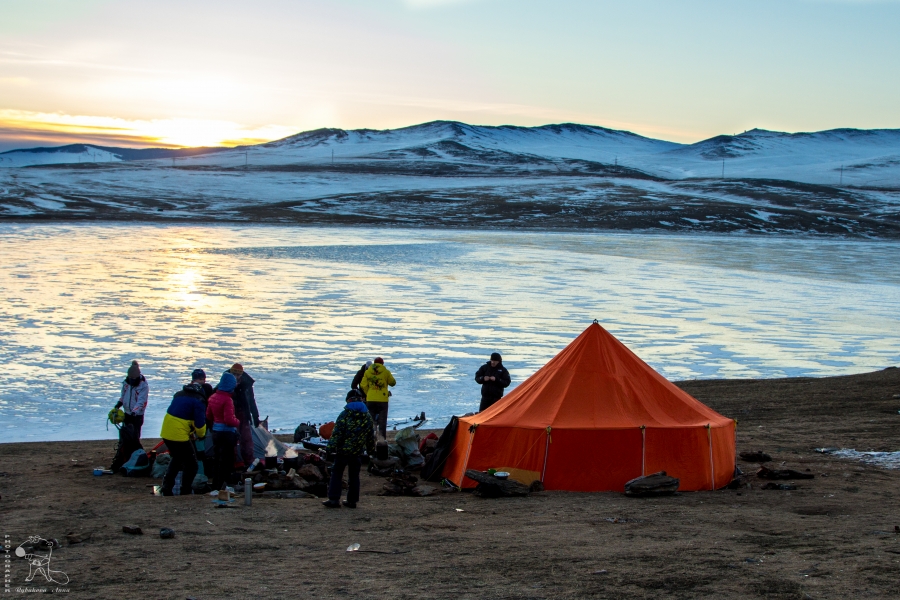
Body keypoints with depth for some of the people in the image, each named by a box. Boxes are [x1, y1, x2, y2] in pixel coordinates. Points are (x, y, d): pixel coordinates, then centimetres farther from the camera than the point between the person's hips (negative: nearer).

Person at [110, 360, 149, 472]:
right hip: (127, 414, 6)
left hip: (137, 416, -6)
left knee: (134, 440, -7)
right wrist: (117, 406, -2)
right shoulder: (126, 383, 3)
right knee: (124, 439, 10)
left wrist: (133, 413, -36)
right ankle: (118, 463, 17)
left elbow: (141, 402, -25)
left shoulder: (144, 385, -18)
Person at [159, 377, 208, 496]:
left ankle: (166, 487, 24)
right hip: (180, 436, -8)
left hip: (166, 433, 8)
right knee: (191, 465, 6)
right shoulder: (197, 402, -9)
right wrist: (201, 435, 11)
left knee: (176, 459, 28)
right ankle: (185, 492, 6)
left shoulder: (178, 395, 16)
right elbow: (200, 424, -12)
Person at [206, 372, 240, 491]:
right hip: (227, 433, -9)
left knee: (217, 460, 18)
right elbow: (229, 420, -23)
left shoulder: (213, 397, 8)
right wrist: (237, 422, -5)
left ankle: (215, 486, 25)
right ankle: (220, 487, -2)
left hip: (215, 431, 9)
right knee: (226, 462, -1)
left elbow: (208, 416, 16)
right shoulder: (227, 400, -19)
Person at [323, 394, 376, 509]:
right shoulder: (367, 416, 8)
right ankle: (352, 500, 12)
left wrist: (332, 447, -12)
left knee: (337, 473, 2)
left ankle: (334, 499, -2)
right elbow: (371, 435, 15)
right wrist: (371, 450, 23)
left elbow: (337, 432, -14)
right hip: (357, 451, 5)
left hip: (343, 449, -4)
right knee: (354, 475, 11)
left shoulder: (345, 414, -9)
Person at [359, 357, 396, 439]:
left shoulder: (367, 372, 5)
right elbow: (393, 383, 10)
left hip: (370, 399, 2)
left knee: (371, 420, 11)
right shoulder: (386, 372, 0)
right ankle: (382, 437, -1)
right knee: (382, 420, 4)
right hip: (382, 399, -2)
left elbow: (363, 385, 3)